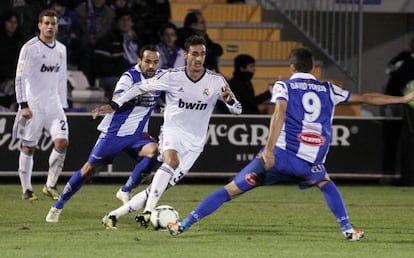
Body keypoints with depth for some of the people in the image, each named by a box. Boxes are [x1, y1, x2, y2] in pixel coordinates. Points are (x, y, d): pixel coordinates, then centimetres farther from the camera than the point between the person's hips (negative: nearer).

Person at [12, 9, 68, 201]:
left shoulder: (61, 49, 12)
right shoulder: (30, 48, -7)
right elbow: (20, 77, -9)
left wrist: (62, 105, 18)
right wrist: (23, 104, -15)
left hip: (54, 105, 5)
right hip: (33, 105, -5)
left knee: (62, 142, -10)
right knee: (28, 147, 1)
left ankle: (50, 185, 1)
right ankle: (26, 189, 11)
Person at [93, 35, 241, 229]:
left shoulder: (216, 81, -4)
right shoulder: (172, 76, -7)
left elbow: (237, 109, -1)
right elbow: (141, 88, 4)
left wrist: (229, 99, -24)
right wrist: (114, 105, 2)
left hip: (194, 143, 2)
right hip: (172, 132, -2)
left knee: (158, 188, -6)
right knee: (172, 161, -36)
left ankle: (114, 215, 3)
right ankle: (147, 212, -40)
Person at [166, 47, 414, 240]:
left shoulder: (284, 86, 9)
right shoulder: (328, 90, 17)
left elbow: (280, 112, -10)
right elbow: (365, 98, 25)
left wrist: (269, 149, -20)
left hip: (281, 154, -2)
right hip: (310, 164, 2)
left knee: (232, 189, 5)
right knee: (327, 184, 35)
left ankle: (184, 224, 2)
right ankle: (347, 228, 23)